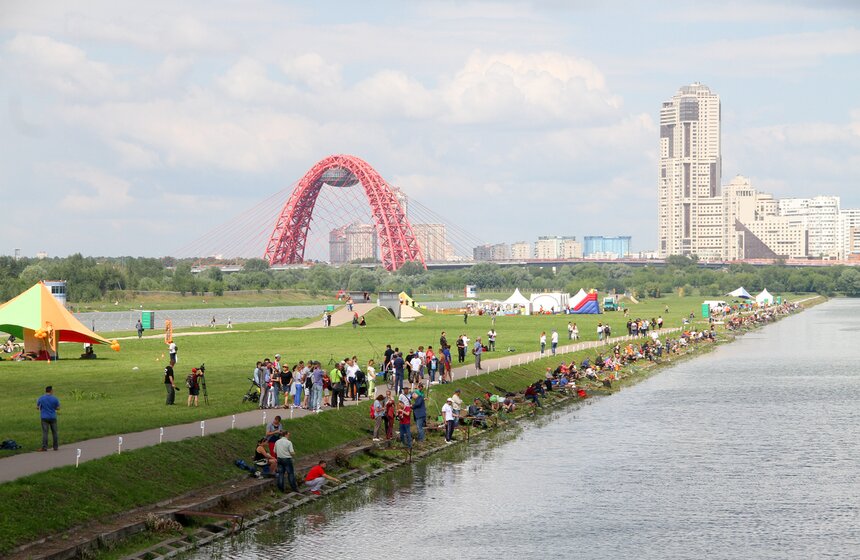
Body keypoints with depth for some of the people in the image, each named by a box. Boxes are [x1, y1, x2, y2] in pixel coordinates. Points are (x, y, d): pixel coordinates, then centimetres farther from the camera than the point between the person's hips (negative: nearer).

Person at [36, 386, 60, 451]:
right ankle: (56, 447, 12)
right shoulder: (55, 399, -5)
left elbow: (37, 408, 4)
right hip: (53, 418, 0)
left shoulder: (41, 399, -3)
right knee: (54, 432, 9)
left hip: (44, 418, 0)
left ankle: (44, 447, -8)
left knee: (45, 433, -2)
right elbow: (58, 408, 1)